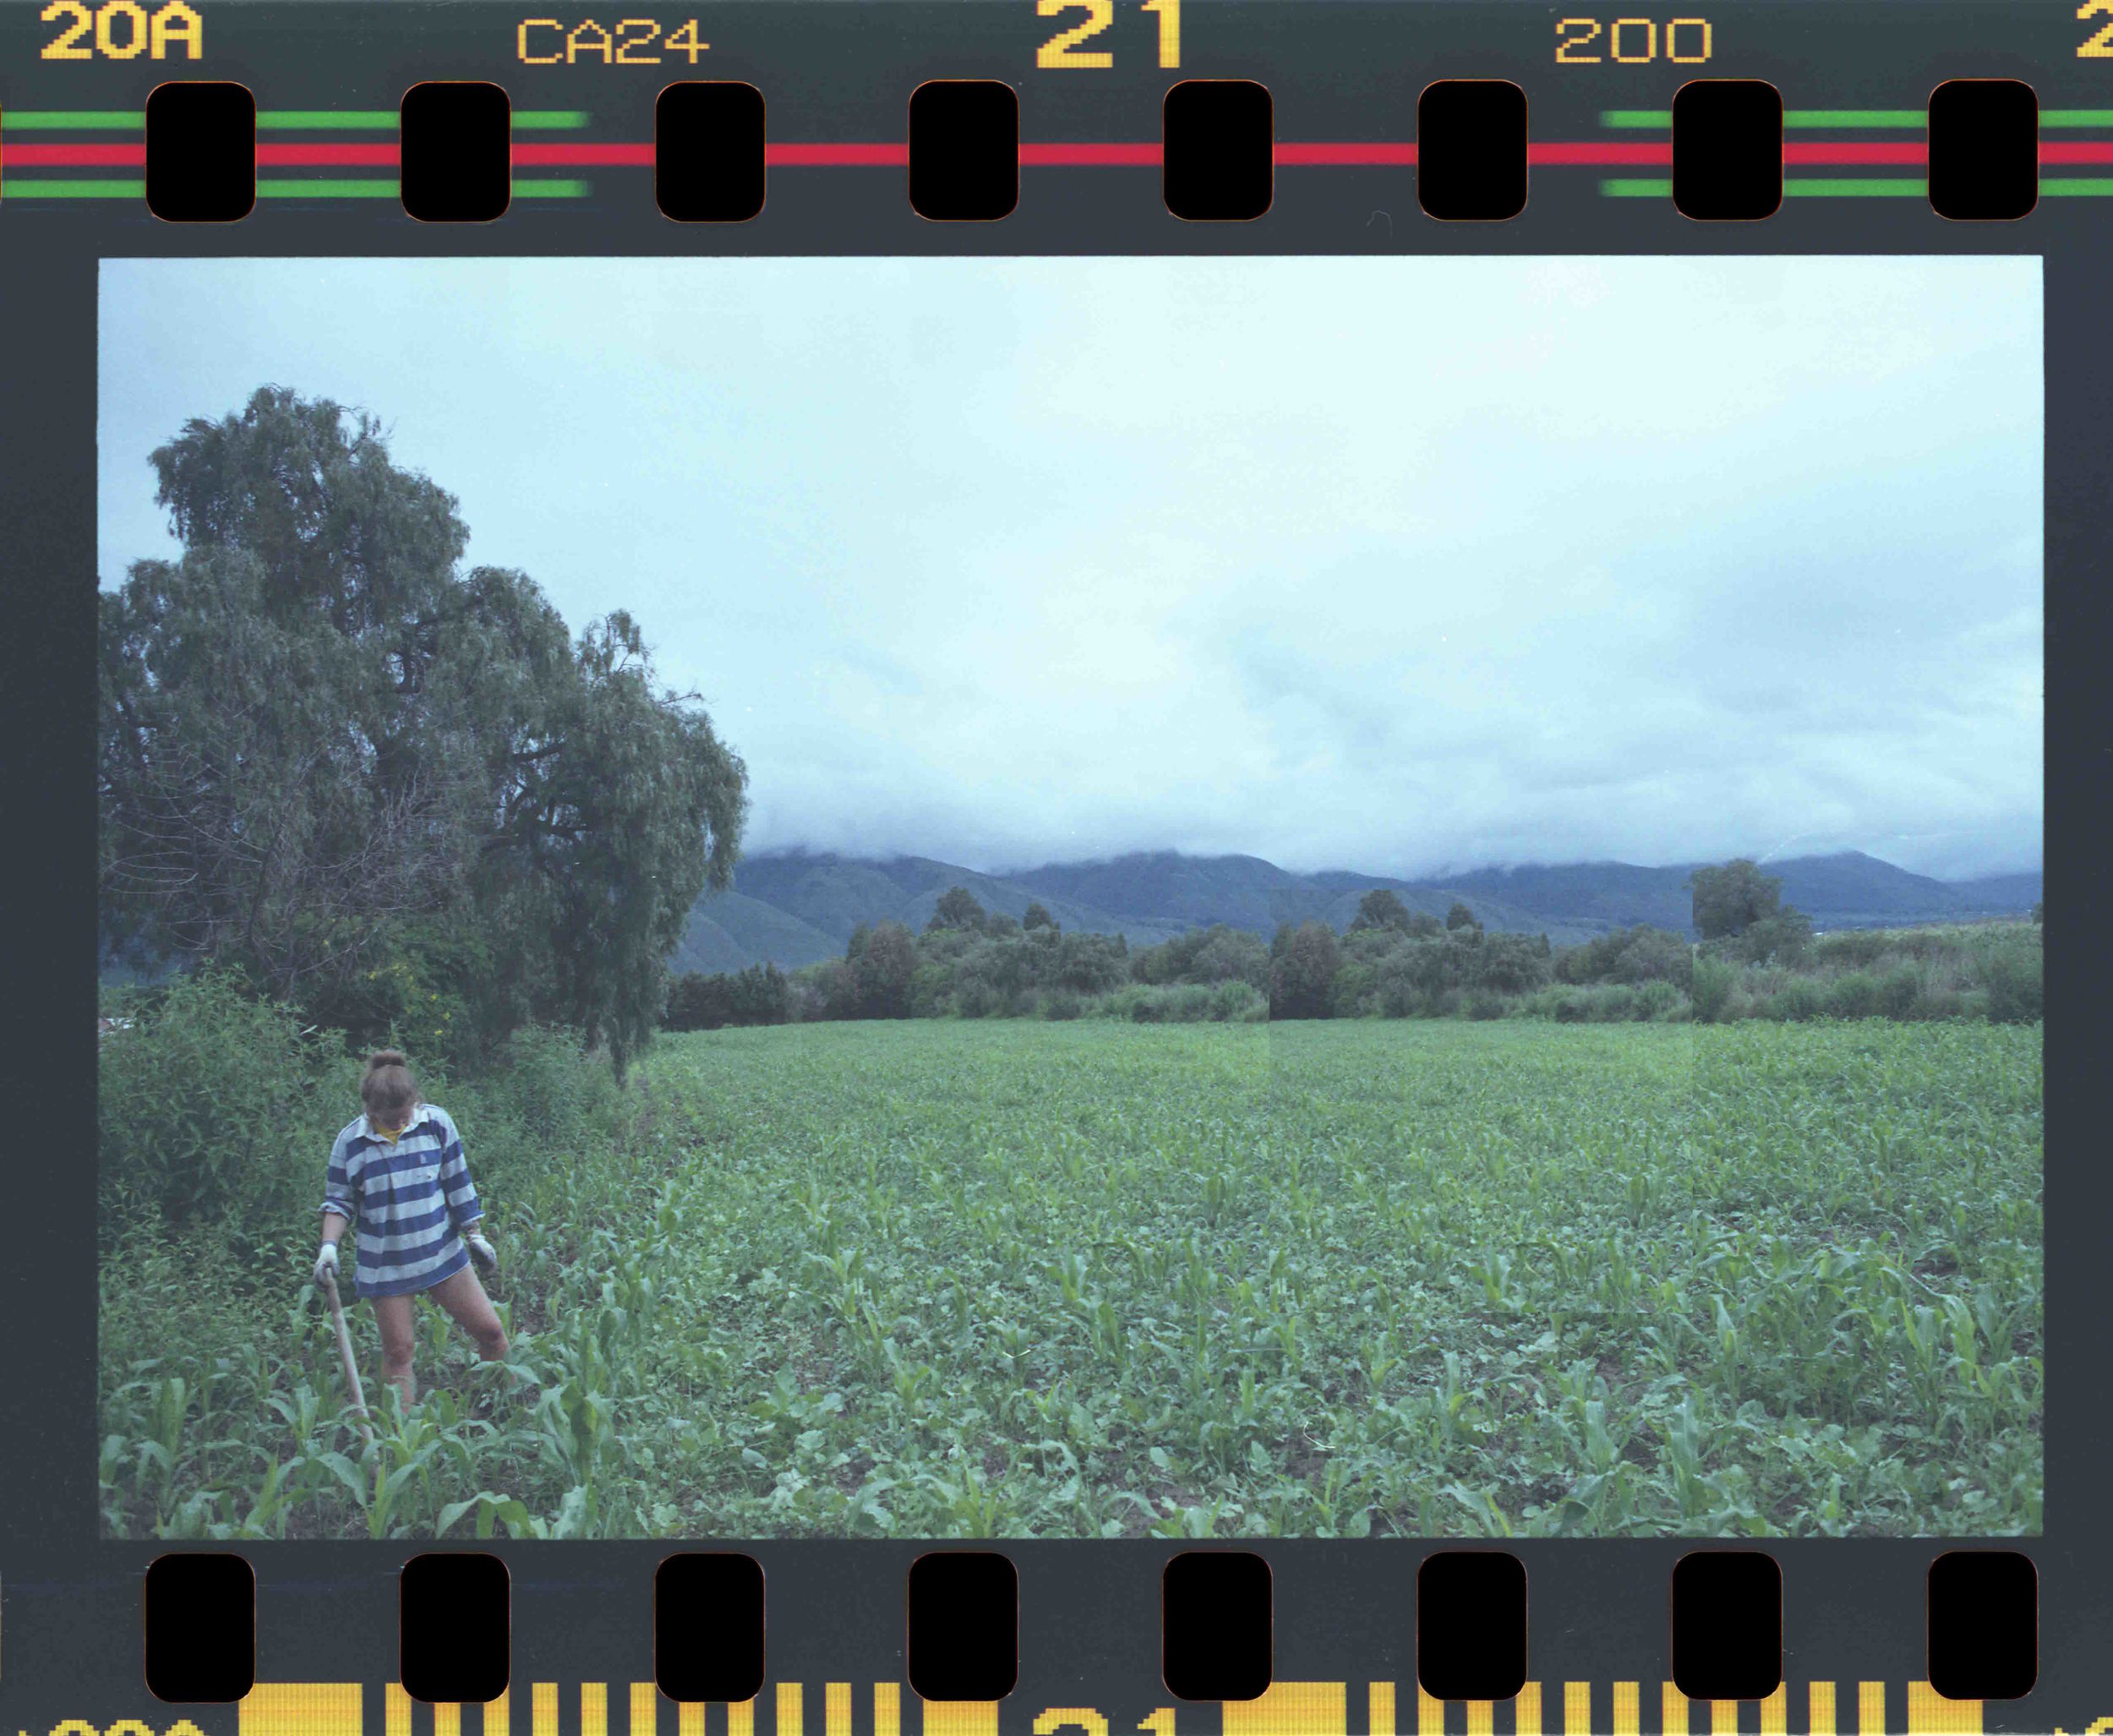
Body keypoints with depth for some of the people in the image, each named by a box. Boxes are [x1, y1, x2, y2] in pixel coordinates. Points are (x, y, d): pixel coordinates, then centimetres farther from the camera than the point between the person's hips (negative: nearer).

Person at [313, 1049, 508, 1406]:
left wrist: (474, 1235, 6)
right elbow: (338, 1201, 2)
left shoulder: (436, 1122, -6)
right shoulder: (351, 1142, -9)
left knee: (490, 1331, 3)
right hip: (385, 1266, -1)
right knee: (398, 1350, 3)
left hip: (442, 1253, 1)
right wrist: (329, 1246, -13)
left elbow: (457, 1183, 3)